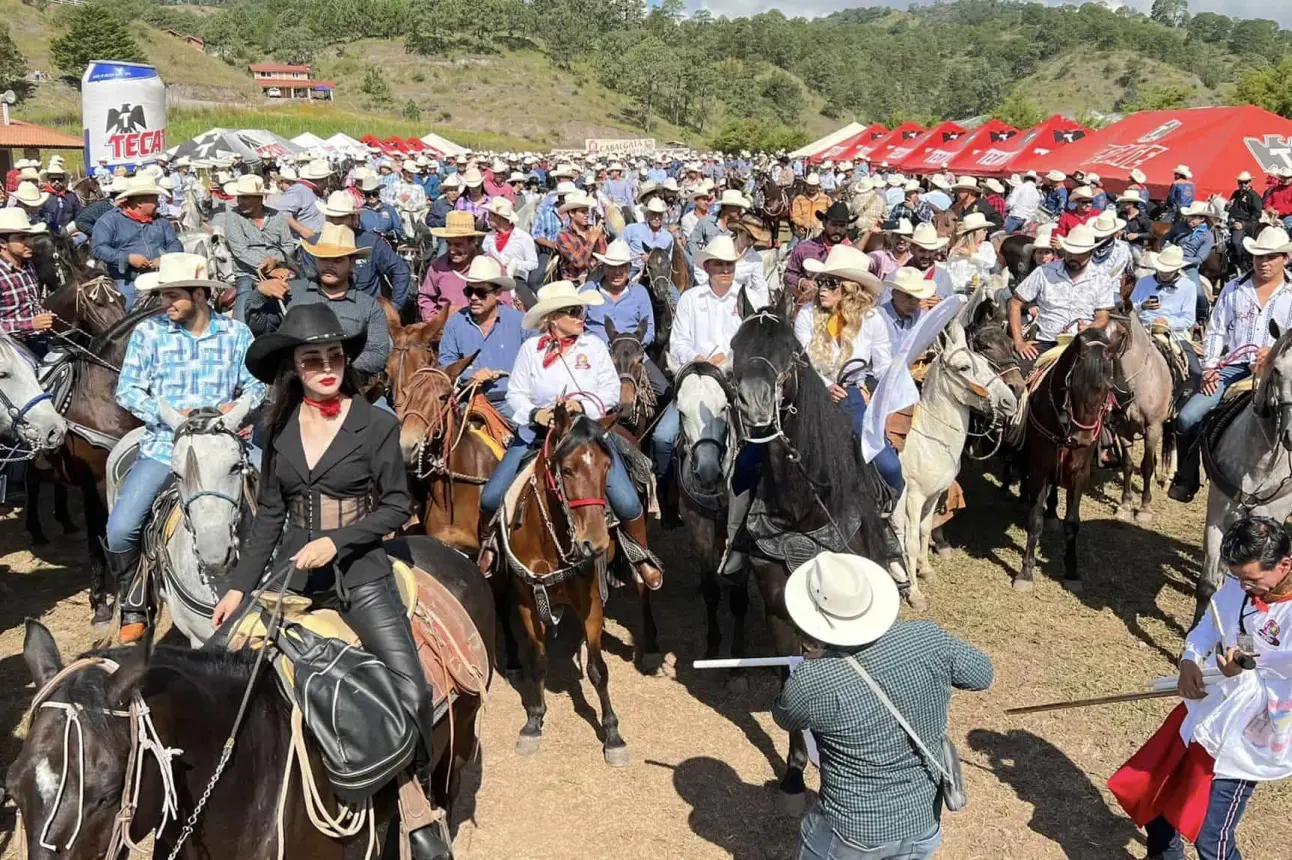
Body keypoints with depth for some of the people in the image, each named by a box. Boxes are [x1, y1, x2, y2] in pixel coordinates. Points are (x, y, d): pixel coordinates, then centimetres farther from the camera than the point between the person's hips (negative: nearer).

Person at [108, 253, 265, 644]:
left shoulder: (236, 333, 3)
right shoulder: (148, 332, 0)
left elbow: (256, 385, 8)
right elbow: (127, 390, -1)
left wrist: (238, 406, -13)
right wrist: (170, 415, -15)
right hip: (163, 444, 0)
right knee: (120, 529, -14)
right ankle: (134, 608, 11)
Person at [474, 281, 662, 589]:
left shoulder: (593, 345, -1)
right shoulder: (531, 348, -1)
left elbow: (611, 390, -4)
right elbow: (516, 394, -1)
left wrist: (582, 404, -21)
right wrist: (534, 413, -21)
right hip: (537, 431, 1)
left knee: (626, 502, -14)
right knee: (491, 497, -6)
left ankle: (642, 557, 14)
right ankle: (486, 544, 27)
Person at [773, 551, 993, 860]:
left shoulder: (812, 683, -27)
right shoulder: (930, 639, -18)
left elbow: (784, 717, -2)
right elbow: (983, 674, 3)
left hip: (852, 831, -3)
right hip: (922, 824, 3)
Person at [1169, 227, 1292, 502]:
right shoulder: (1234, 289, 13)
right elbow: (1215, 331, 11)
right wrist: (1209, 368, 0)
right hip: (1231, 367, 2)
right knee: (1187, 418, -12)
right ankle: (1186, 479, 6)